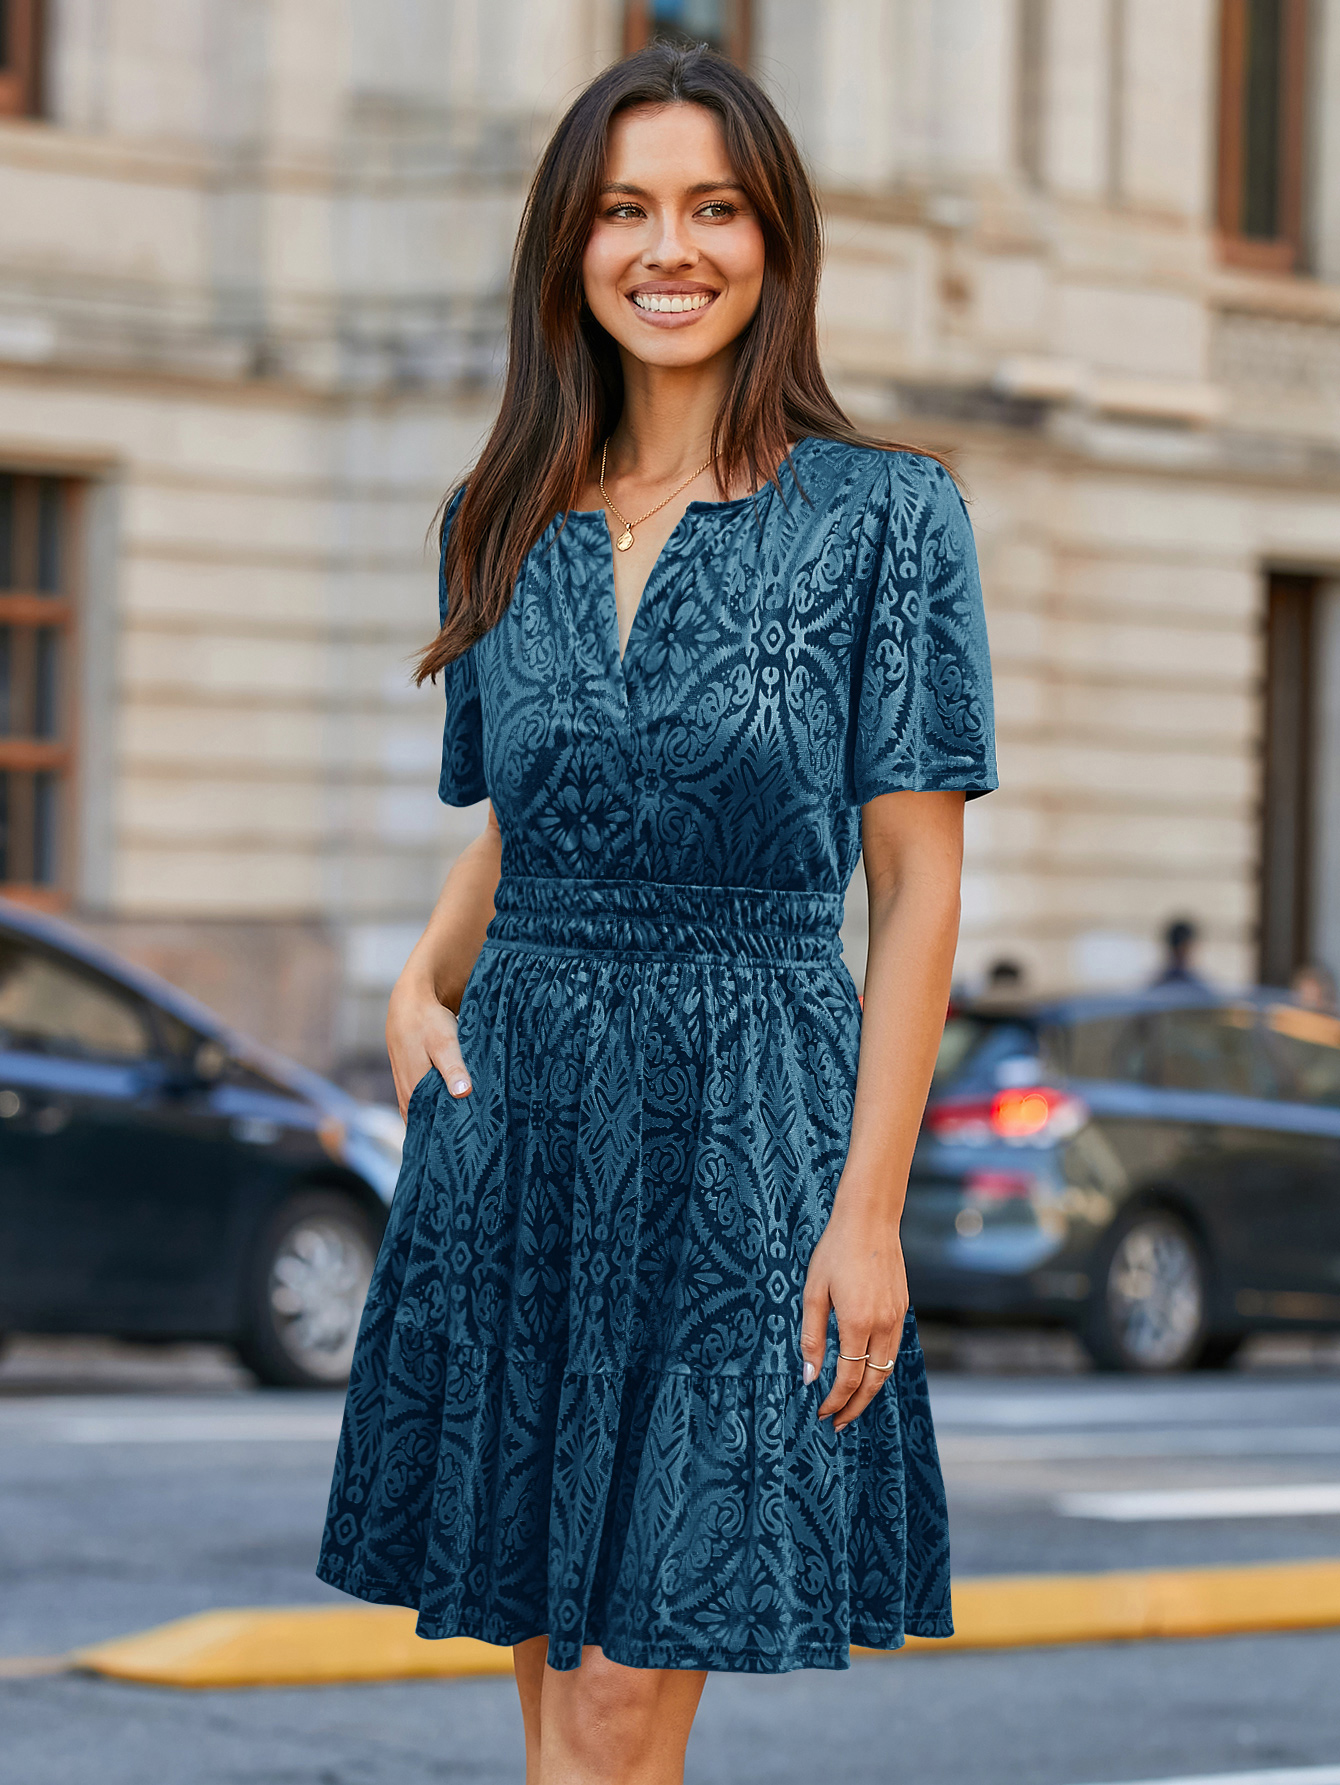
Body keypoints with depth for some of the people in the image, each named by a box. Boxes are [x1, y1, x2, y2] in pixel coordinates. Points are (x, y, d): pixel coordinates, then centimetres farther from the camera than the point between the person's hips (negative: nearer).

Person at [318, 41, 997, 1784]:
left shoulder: (887, 515, -3)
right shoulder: (507, 525, 11)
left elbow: (917, 882, -5)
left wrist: (870, 1208, -11)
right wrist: (422, 976, 1)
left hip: (745, 1123, -4)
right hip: (517, 1116, 5)